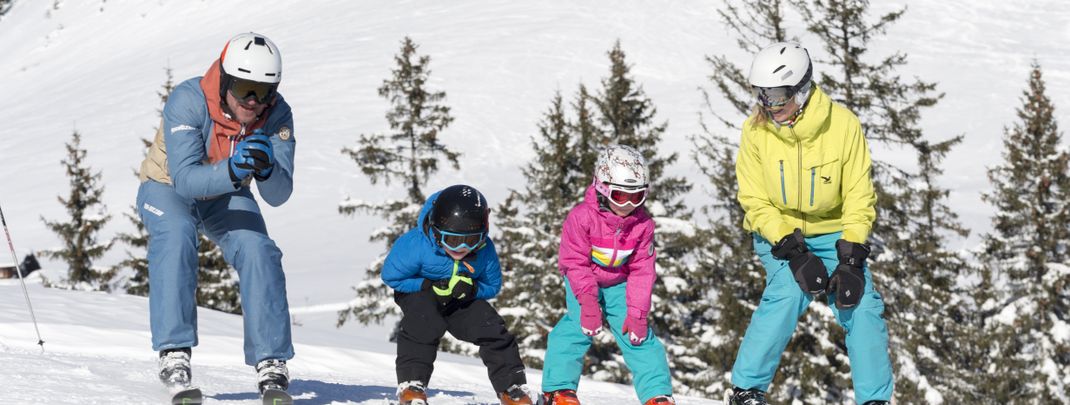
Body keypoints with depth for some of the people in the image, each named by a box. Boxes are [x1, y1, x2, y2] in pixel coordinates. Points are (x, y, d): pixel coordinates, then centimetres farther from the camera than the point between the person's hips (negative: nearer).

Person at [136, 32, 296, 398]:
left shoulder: (277, 114, -23)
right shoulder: (188, 101, -33)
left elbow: (278, 195, -26)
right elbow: (185, 179, -40)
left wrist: (266, 169, -48)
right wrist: (231, 171, -58)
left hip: (226, 196, 3)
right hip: (167, 187, -3)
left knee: (258, 249, -22)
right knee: (176, 234, -33)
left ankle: (270, 359, -16)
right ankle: (174, 351, -32)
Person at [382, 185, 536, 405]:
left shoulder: (484, 251, -23)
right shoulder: (416, 245, -33)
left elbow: (492, 286, -6)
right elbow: (391, 276, -21)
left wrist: (472, 289, -30)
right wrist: (431, 286, -29)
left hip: (462, 300, 3)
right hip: (417, 291, -3)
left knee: (491, 327, -10)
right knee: (423, 322, -34)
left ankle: (511, 387, 3)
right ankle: (411, 383, -29)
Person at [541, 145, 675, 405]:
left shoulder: (643, 224, -13)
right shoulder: (582, 217, -25)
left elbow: (642, 270, -8)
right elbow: (575, 262, -22)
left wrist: (637, 312, -14)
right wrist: (588, 301, -30)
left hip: (618, 284, 3)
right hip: (584, 281, -3)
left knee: (639, 334, -4)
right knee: (579, 326, -22)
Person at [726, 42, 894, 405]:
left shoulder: (842, 125, -17)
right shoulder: (756, 130, -14)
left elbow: (859, 197, -10)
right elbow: (756, 201, -9)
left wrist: (850, 256, -20)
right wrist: (792, 249, -21)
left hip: (834, 232, 1)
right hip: (778, 234, -1)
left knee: (862, 304, -15)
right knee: (788, 293, -26)